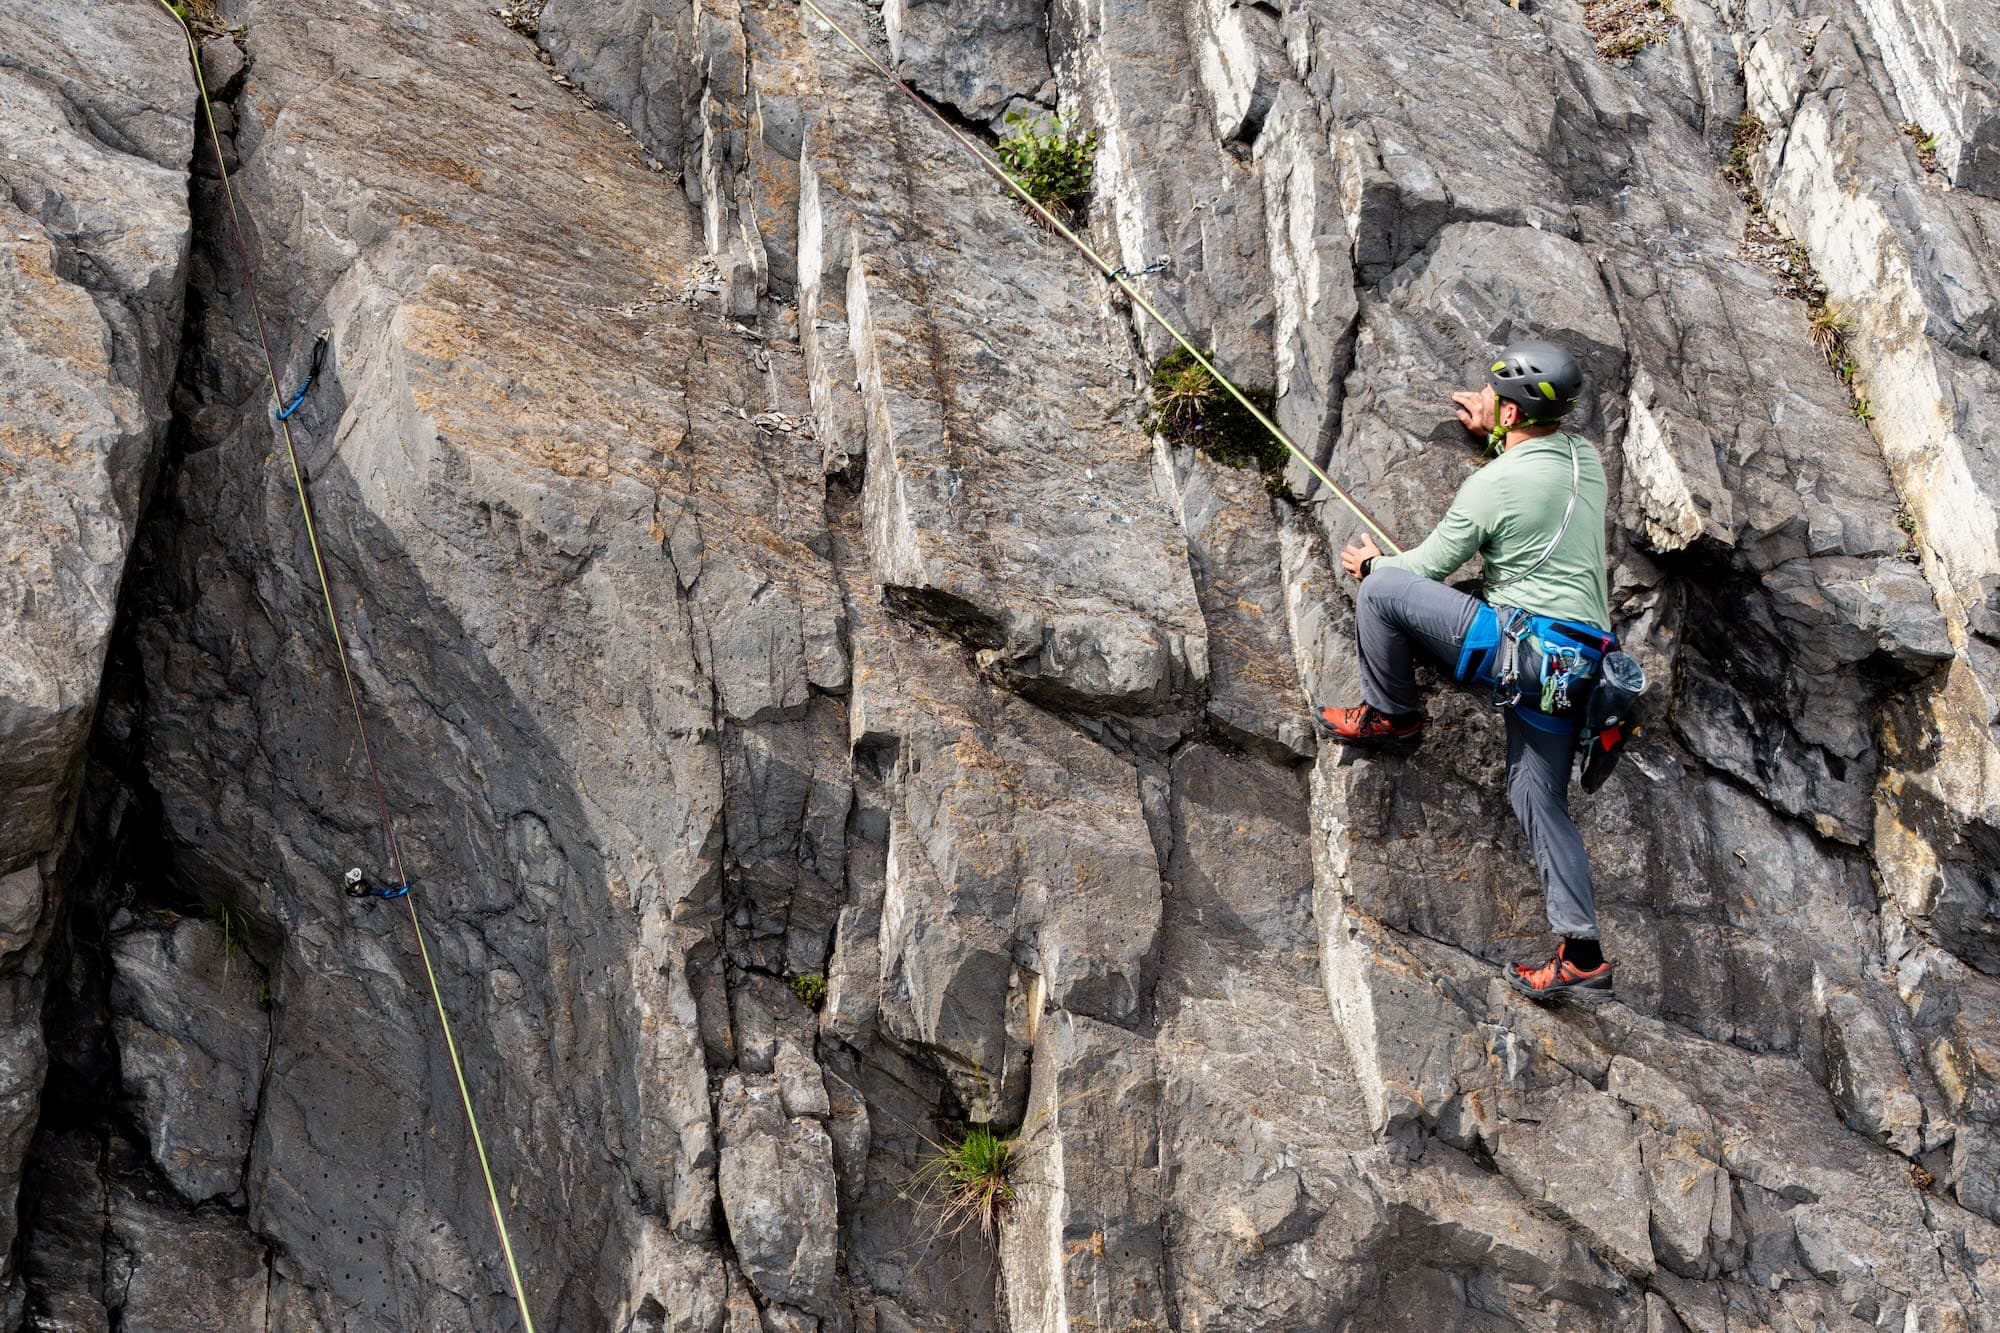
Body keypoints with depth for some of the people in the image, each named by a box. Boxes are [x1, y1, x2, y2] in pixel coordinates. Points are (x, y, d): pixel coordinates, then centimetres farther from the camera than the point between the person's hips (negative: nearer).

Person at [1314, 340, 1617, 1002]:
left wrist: (1371, 564, 19)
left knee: (1380, 586, -4)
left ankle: (1390, 716, 16)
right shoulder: (1586, 458, 9)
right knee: (1538, 799, 12)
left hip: (1520, 644, -8)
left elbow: (1427, 568, -1)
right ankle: (1582, 957, 6)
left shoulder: (1491, 485, -11)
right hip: (1579, 666, 8)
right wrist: (1494, 430, 45)